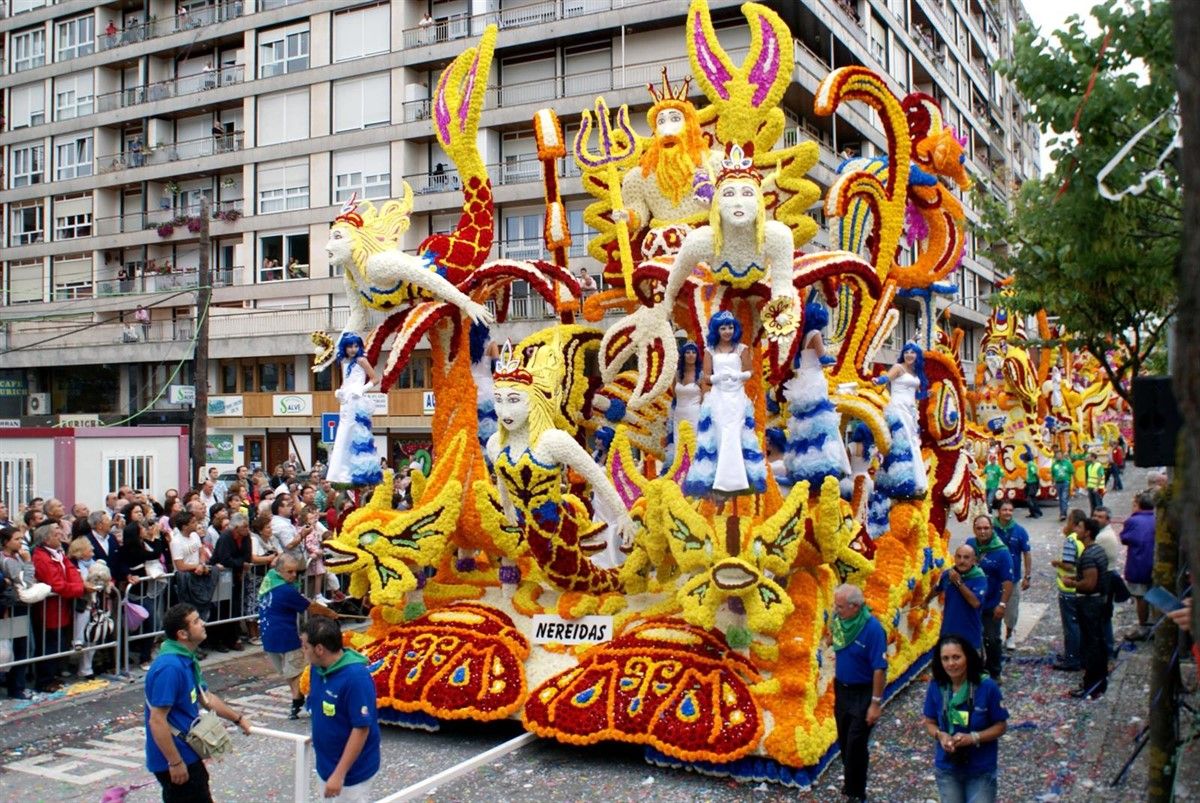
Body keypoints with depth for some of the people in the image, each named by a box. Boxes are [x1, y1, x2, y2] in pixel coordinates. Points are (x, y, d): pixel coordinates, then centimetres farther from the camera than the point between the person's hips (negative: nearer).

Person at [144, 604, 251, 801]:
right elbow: (157, 721, -26)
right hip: (176, 760, -10)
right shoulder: (169, 667, -25)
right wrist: (175, 763, -23)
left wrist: (238, 718, 26)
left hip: (188, 755, 10)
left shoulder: (187, 660, 7)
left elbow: (205, 697, 21)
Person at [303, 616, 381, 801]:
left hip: (352, 769, -7)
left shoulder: (356, 677, -27)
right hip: (326, 763, 7)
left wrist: (339, 774, -24)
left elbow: (361, 729, -25)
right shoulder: (317, 668, -3)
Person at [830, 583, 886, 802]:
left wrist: (876, 702, -20)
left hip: (862, 694, -6)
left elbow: (880, 669, -22)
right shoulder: (840, 621, -5)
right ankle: (849, 776, 40)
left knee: (856, 745, 1)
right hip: (842, 689, 6)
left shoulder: (872, 628, -24)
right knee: (844, 741, 19)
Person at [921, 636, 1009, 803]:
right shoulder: (936, 687, -9)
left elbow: (1001, 726, -9)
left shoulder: (987, 686, -17)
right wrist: (940, 735, -19)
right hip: (947, 768, 3)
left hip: (981, 770, -3)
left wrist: (973, 738, -23)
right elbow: (930, 722, 3)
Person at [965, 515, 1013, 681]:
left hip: (991, 605, -5)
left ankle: (994, 673, 20)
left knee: (992, 639, 2)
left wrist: (1002, 604, -23)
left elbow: (1008, 581, -18)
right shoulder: (969, 544, -2)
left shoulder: (1001, 551, -17)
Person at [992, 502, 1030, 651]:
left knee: (1012, 609, 12)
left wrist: (1027, 577, -3)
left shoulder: (1020, 531, -5)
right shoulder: (991, 529, -8)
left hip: (1013, 577, 1)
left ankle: (1009, 636, 33)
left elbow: (1027, 554, -1)